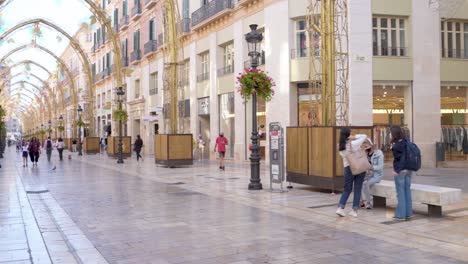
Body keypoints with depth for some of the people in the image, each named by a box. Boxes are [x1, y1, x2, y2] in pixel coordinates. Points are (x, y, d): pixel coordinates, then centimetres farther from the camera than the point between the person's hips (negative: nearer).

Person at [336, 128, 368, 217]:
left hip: (348, 168, 2)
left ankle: (340, 207, 0)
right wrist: (355, 137, -8)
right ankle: (355, 210, 5)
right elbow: (364, 136, 0)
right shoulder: (354, 143, -11)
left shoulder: (340, 147, -2)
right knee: (357, 189, 6)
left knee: (347, 189, 13)